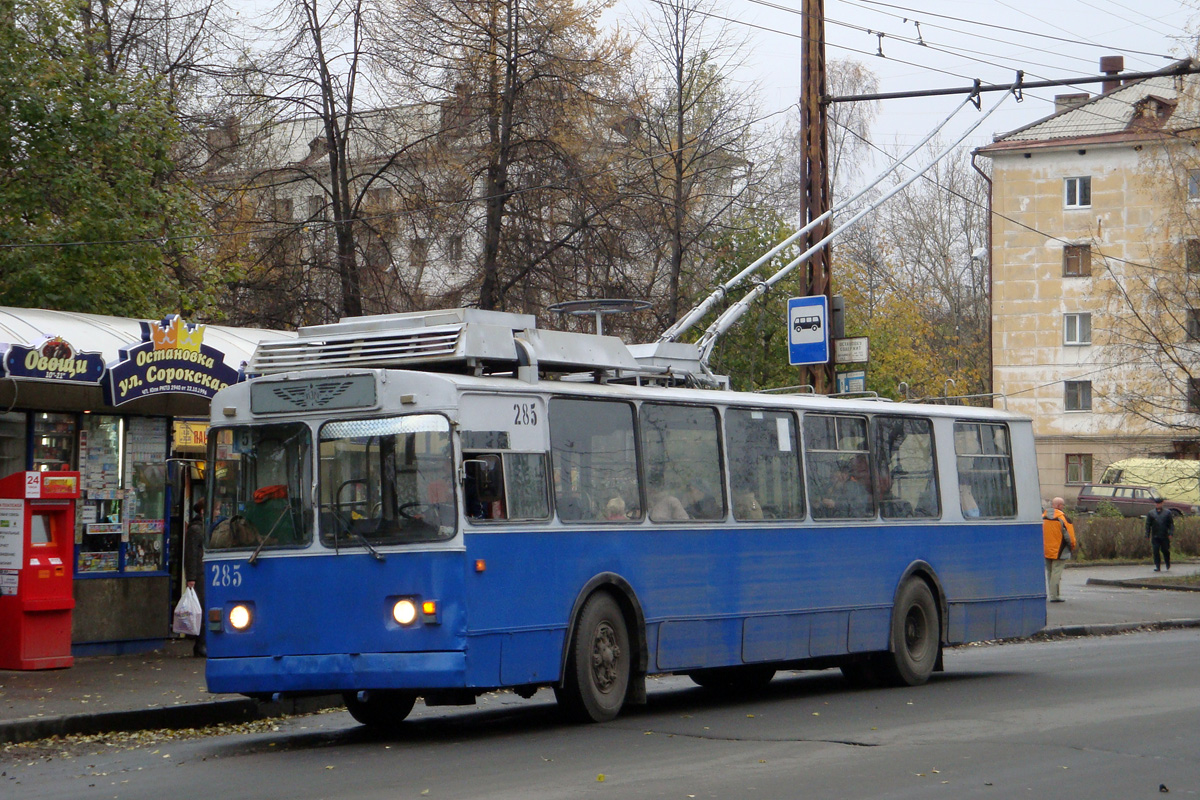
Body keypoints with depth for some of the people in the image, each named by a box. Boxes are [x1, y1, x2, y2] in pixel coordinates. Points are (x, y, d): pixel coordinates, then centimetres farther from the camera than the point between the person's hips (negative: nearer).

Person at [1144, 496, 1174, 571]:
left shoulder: (1167, 513, 7)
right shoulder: (1151, 513, 10)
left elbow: (1171, 524, 5)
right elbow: (1148, 525, 10)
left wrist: (1170, 533, -7)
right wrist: (1147, 535, 3)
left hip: (1165, 536, -1)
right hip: (1155, 537, 1)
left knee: (1165, 551, 5)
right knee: (1156, 551, -5)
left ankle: (1168, 564, 27)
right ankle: (1157, 566, -1)